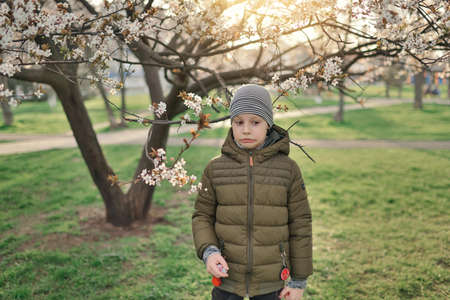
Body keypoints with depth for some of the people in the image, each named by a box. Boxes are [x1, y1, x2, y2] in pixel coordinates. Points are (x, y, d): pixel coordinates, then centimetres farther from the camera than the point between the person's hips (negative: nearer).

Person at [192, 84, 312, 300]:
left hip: (269, 282, 0)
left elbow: (300, 224, -1)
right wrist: (208, 251, -16)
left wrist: (299, 280, 1)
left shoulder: (288, 169, -6)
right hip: (227, 274, 1)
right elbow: (202, 216, 4)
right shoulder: (215, 169, -3)